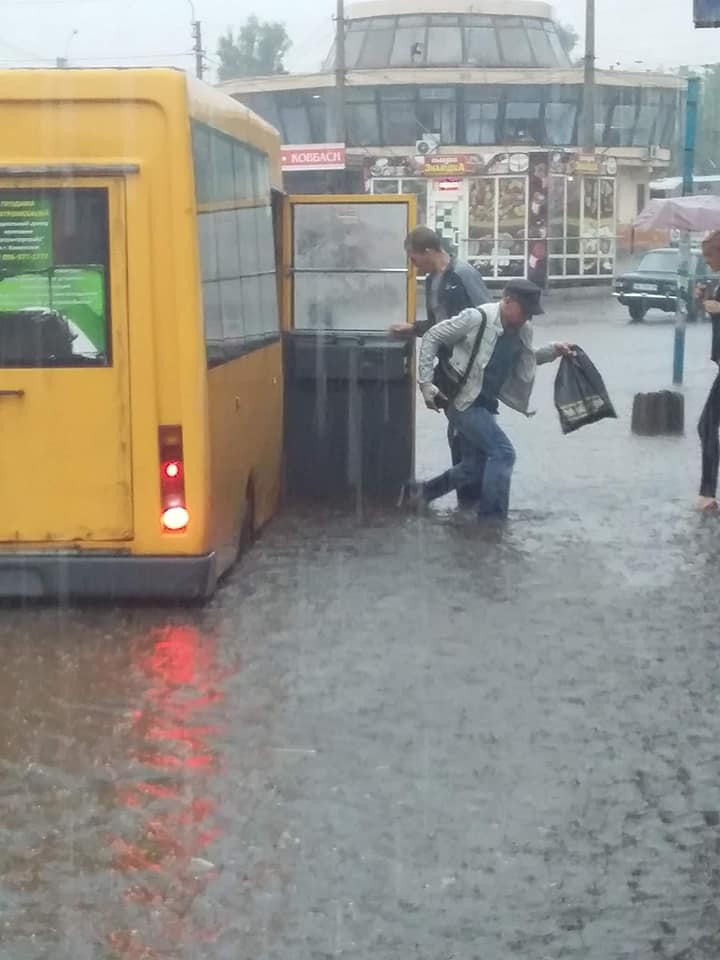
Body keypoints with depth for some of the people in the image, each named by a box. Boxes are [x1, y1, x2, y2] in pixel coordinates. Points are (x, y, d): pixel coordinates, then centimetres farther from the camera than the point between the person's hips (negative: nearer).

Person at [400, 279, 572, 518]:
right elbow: (432, 337, -11)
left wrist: (553, 351, 5)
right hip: (462, 400, -8)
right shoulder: (476, 319, -18)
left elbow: (524, 360, 23)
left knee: (474, 466, 12)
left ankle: (420, 492, 26)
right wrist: (426, 383, -14)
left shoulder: (523, 332, 3)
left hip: (485, 404, 8)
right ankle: (492, 517, -4)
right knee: (503, 452, -13)